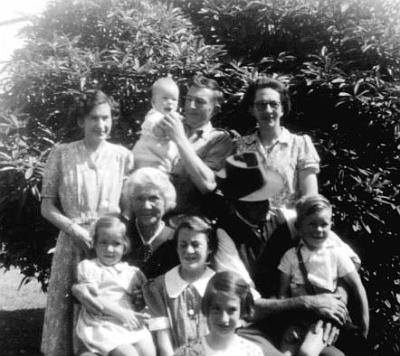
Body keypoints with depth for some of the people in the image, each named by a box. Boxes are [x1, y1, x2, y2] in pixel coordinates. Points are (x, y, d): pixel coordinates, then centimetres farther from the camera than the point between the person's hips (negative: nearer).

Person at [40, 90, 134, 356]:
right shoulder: (62, 154, 0)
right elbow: (47, 206, 2)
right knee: (68, 311, 4)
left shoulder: (123, 156, 3)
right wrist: (74, 229, -12)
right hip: (73, 244, 0)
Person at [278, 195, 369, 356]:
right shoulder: (291, 255, 1)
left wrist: (363, 326, 4)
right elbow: (283, 293, 3)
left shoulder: (336, 254, -1)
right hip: (297, 317, 2)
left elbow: (357, 288, 4)